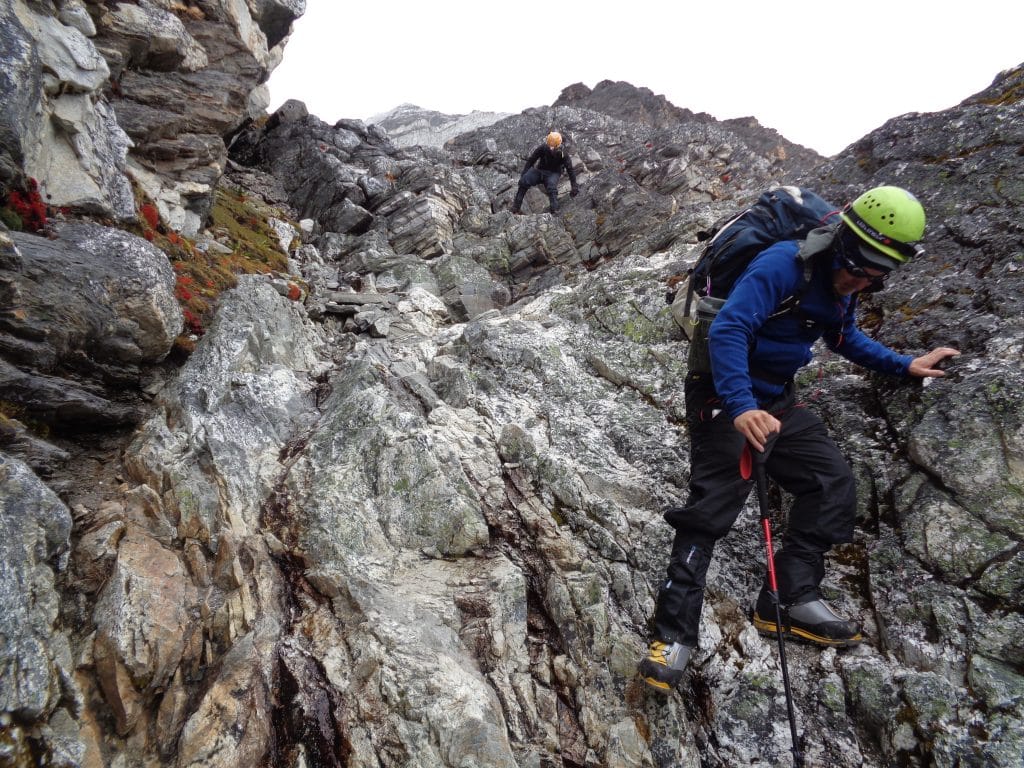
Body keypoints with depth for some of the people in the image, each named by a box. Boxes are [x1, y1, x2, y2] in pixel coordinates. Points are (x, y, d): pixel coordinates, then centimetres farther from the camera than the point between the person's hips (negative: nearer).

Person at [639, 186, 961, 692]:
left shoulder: (841, 287, 7)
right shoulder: (784, 265, -22)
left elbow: (846, 338, 27)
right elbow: (727, 330, -33)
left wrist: (904, 366, 20)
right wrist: (740, 407, -44)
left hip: (775, 399, 9)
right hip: (726, 396, -9)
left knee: (833, 483, 2)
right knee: (712, 507, -15)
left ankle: (792, 600, 6)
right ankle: (673, 635, -11)